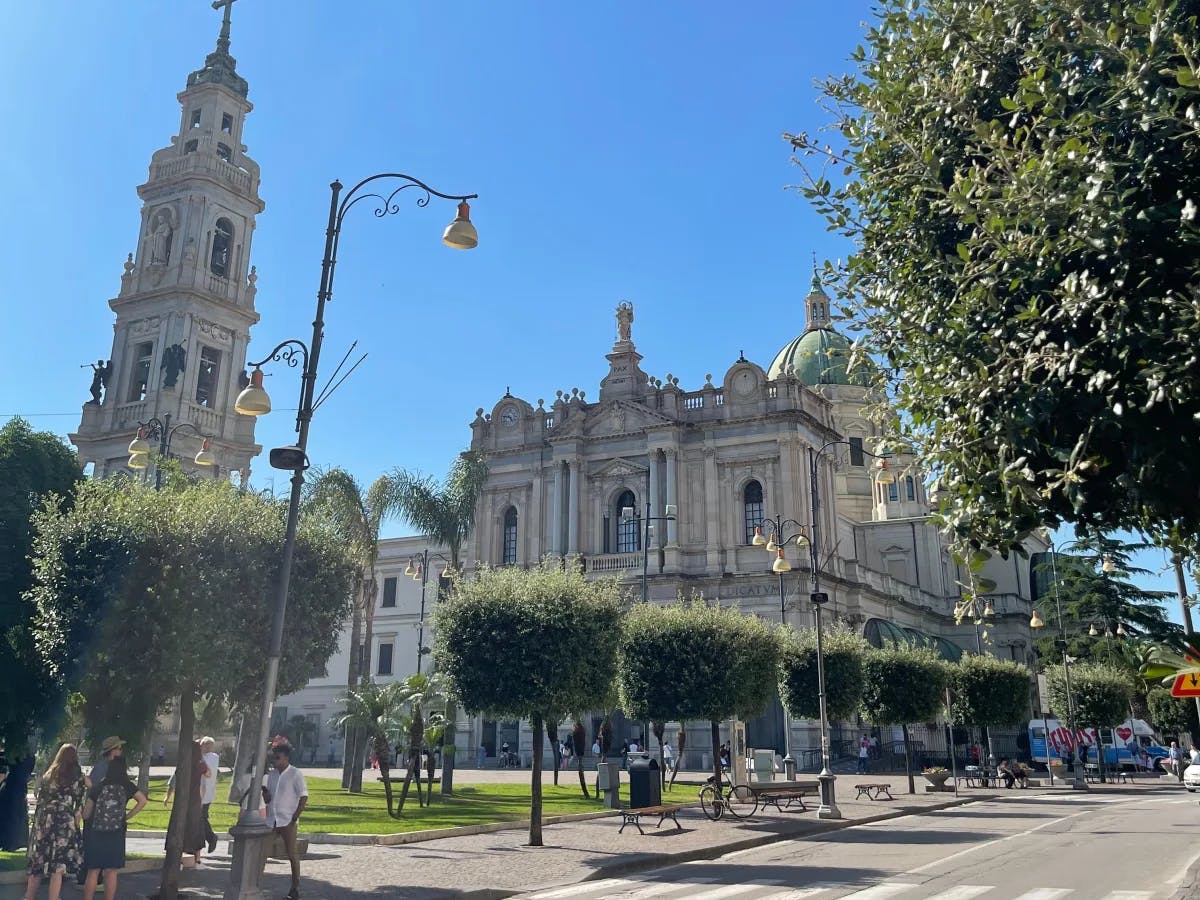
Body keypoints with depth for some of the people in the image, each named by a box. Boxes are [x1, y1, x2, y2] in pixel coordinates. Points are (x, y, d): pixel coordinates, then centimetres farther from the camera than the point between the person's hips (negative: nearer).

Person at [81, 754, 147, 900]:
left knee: (93, 872, 7)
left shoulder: (97, 787, -8)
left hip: (95, 834, -1)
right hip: (116, 835, 1)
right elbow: (143, 800, -5)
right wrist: (127, 816, 3)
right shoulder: (127, 787, -4)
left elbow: (85, 815, -3)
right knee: (111, 873, 8)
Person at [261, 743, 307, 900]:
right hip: (271, 820, 6)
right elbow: (268, 798, 18)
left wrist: (295, 817, -15)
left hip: (287, 821, -6)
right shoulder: (271, 774, 11)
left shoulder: (295, 774, -7)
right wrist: (265, 793, -5)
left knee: (292, 854, 0)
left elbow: (303, 797, -9)